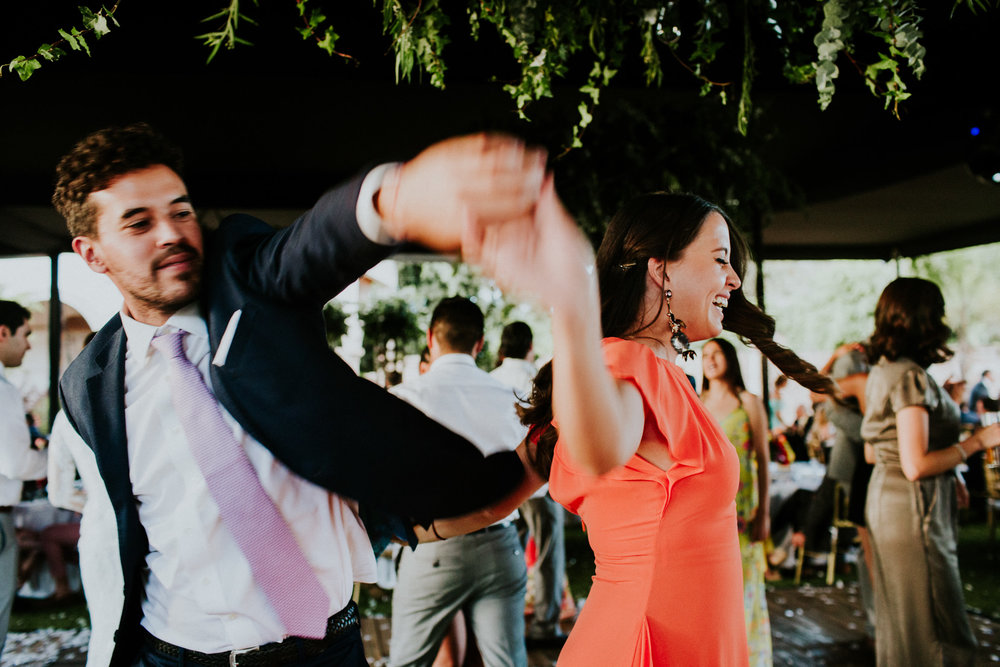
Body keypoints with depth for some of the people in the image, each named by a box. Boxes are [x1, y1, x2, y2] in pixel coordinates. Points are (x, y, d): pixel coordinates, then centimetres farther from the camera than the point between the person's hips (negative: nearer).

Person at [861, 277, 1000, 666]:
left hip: (884, 498, 10)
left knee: (898, 616, 19)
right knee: (939, 634, -1)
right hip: (914, 507, -10)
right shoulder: (911, 376, -19)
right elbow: (916, 466, -24)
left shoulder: (881, 372, 9)